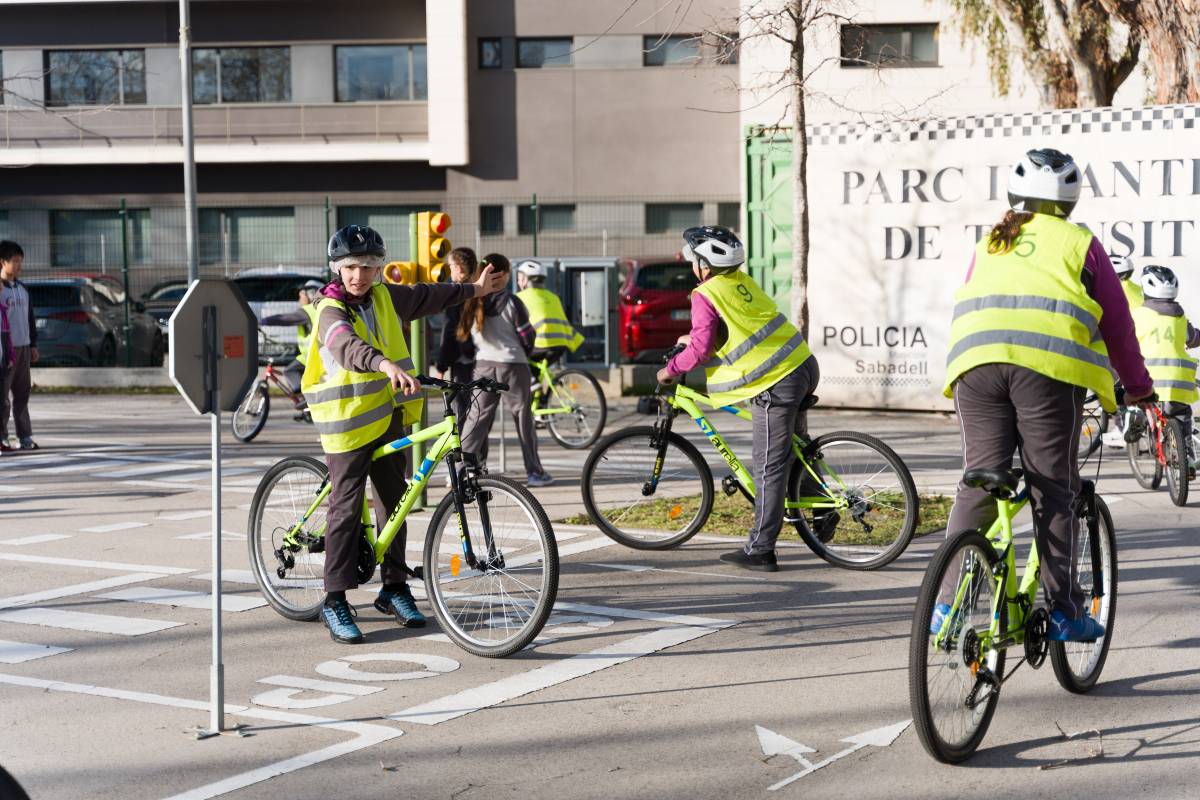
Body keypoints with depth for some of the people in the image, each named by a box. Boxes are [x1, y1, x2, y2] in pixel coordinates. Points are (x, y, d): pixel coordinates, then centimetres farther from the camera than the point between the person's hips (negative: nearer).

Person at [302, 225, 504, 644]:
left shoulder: (384, 297, 6)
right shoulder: (331, 311, -16)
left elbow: (426, 296, 25)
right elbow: (349, 348, -37)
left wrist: (473, 289, 38)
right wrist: (387, 365, -56)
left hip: (389, 417, 7)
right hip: (348, 423, -7)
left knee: (393, 503, 13)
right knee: (346, 511, -6)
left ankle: (394, 587, 25)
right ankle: (335, 602, 0)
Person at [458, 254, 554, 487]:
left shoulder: (472, 303, -1)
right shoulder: (510, 302, -14)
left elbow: (465, 334, 6)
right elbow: (527, 335, -8)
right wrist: (525, 353, 12)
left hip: (483, 364, 4)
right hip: (512, 364, -4)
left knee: (477, 416, 10)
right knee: (523, 416, 5)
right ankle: (534, 472, 9)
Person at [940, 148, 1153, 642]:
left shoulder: (987, 245, 30)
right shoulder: (1080, 243, 19)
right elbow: (1116, 322, 19)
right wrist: (1137, 388, 29)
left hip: (976, 361, 3)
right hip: (1049, 365, -3)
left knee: (977, 484, 5)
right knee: (1053, 490, 2)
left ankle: (948, 603, 1)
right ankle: (1063, 610, 3)